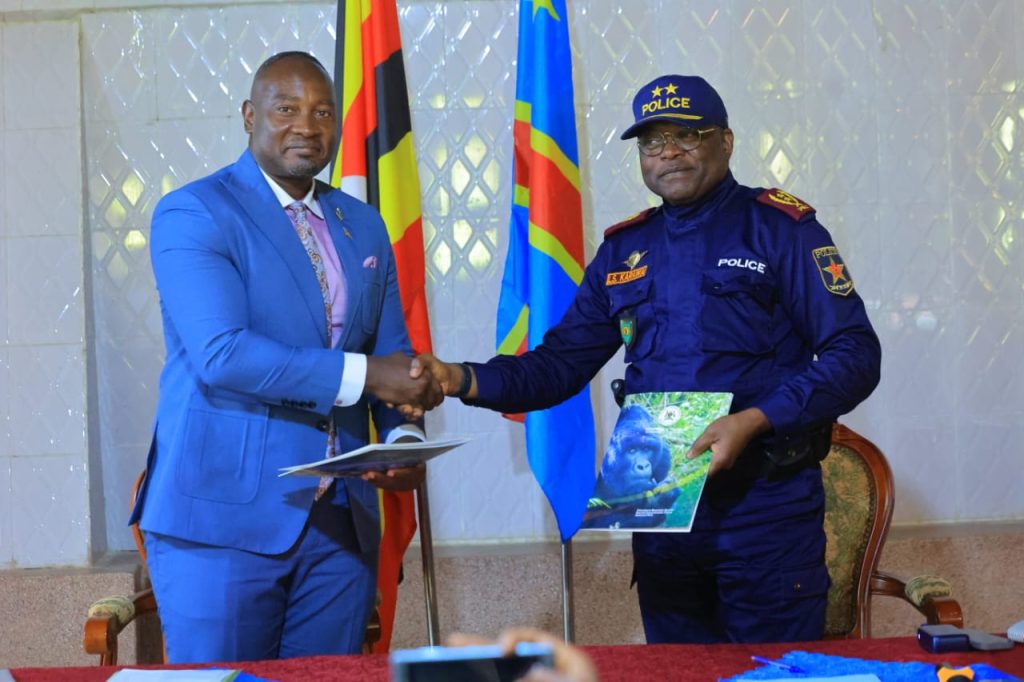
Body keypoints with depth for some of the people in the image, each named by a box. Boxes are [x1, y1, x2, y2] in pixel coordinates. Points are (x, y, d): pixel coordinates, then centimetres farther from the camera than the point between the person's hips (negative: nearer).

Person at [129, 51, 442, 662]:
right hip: (224, 519, -5)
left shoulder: (364, 226, 14)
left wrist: (405, 436, -6)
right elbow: (221, 353, -19)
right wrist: (361, 374, -20)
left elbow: (394, 356, 14)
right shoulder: (193, 215, -6)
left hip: (341, 522, 6)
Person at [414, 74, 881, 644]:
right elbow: (560, 363, 11)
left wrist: (754, 420, -21)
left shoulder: (779, 228, -3)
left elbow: (855, 354, -9)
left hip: (766, 501, -4)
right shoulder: (624, 249, 12)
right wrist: (463, 380, -5)